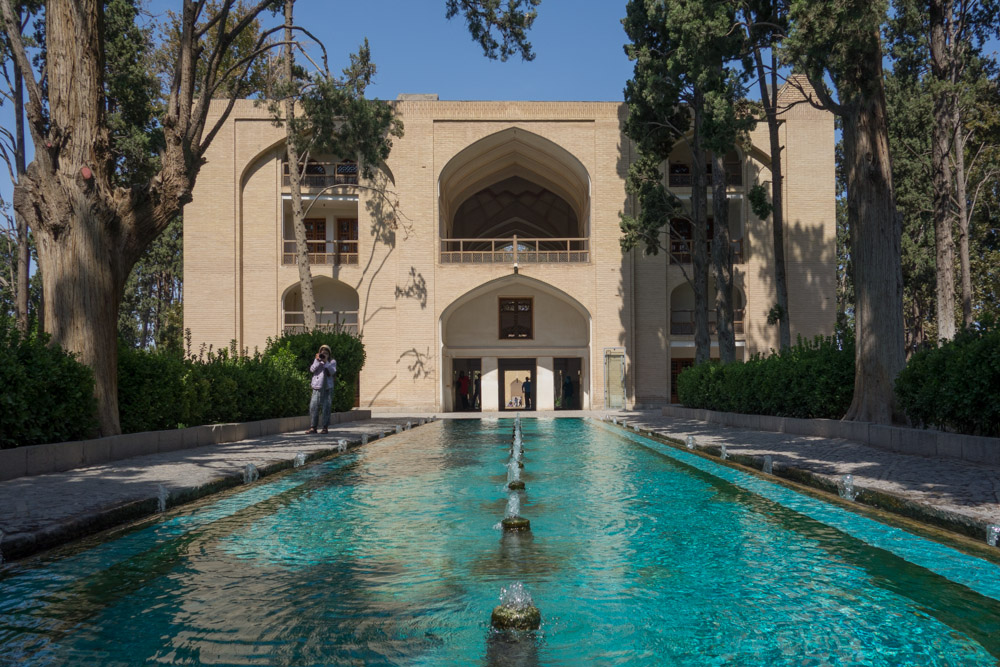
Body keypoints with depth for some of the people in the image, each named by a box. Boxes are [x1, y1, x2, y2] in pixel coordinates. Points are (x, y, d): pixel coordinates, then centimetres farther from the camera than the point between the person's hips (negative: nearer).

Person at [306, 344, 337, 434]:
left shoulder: (332, 361, 4)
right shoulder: (317, 360, 12)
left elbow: (332, 372, -11)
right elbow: (312, 370, -1)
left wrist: (326, 362, -17)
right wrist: (317, 360, -12)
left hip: (327, 387, -2)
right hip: (317, 387, 2)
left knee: (326, 408, -1)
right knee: (313, 406, -3)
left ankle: (325, 427, 5)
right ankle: (313, 427, 1)